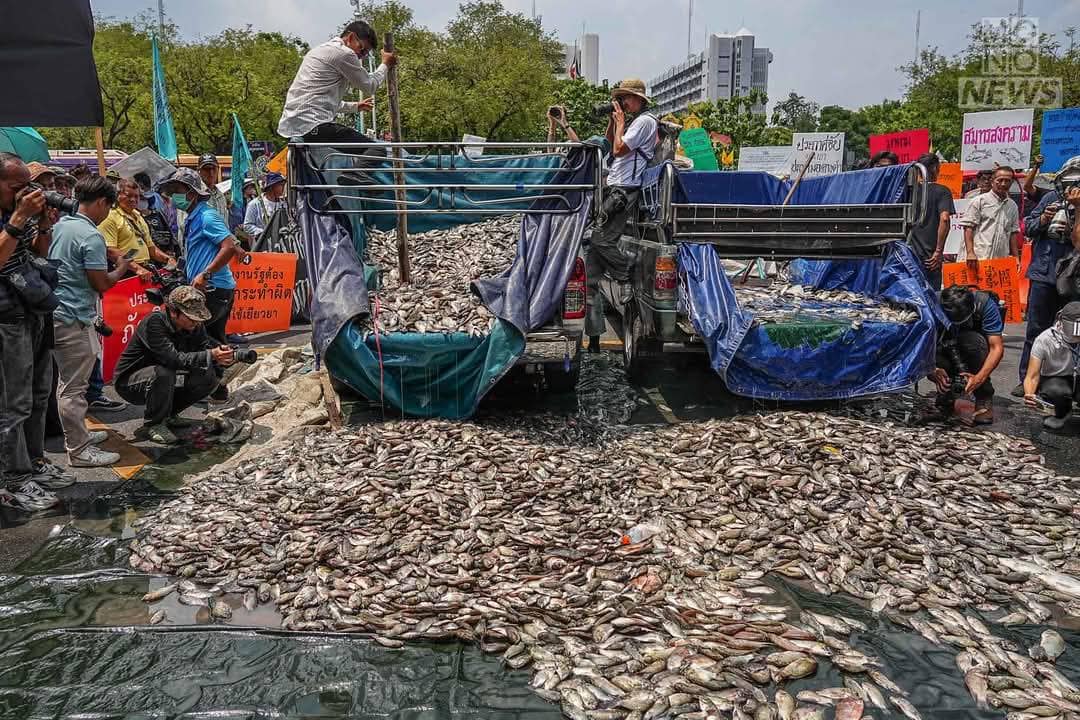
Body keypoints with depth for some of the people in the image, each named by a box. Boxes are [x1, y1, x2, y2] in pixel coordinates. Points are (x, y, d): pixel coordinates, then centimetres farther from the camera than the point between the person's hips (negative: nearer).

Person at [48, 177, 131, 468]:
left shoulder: (60, 225, 10)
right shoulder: (91, 236, -17)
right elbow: (101, 284, -17)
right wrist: (121, 269, 2)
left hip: (56, 313, 10)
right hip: (74, 318, -10)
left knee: (68, 382, 19)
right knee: (74, 387, -3)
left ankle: (77, 433, 32)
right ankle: (79, 450, 4)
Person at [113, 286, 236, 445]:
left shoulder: (195, 326, -8)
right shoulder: (154, 323, -29)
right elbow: (174, 358, -39)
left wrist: (221, 353, -37)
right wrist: (210, 356, -46)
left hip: (164, 381, 7)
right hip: (130, 382, -7)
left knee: (209, 376, -10)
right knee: (163, 373, -37)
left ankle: (168, 413, 9)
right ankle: (152, 424, -14)